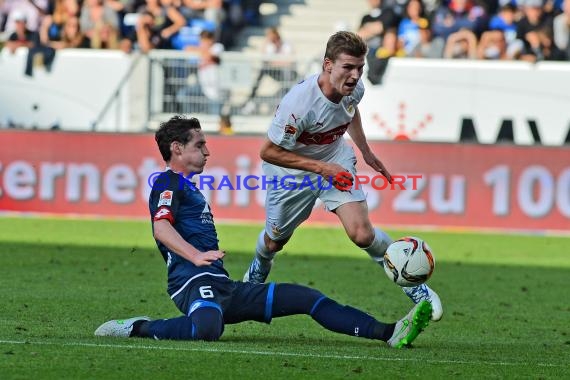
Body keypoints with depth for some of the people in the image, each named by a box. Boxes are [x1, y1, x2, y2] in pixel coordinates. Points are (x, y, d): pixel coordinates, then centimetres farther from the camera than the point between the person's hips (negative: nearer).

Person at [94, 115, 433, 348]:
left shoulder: (188, 188, 29)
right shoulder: (168, 183, -2)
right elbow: (162, 227, -20)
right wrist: (197, 256, -34)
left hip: (222, 287, 10)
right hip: (195, 282, -10)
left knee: (307, 298, 4)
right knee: (206, 328, -44)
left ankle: (390, 333, -2)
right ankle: (135, 329, -19)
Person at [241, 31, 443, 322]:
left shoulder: (354, 89, -19)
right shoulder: (299, 103, -39)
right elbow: (269, 152, -29)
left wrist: (366, 151, 18)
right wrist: (320, 167, -31)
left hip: (335, 160, 3)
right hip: (291, 170, -3)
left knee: (362, 234, -18)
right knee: (275, 241, 17)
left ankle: (411, 283, 2)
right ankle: (257, 273, 53)